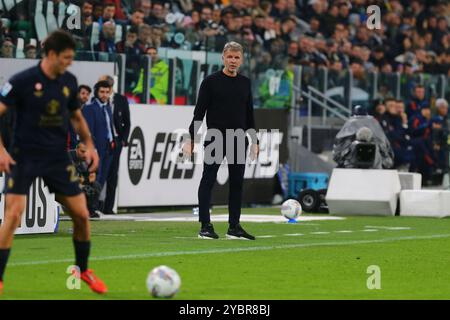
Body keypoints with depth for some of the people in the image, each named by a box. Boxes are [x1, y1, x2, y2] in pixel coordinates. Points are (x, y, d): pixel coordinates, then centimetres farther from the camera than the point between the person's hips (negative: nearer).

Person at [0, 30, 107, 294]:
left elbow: (77, 117, 20)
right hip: (24, 159, -5)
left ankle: (83, 270, 25)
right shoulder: (23, 81, -13)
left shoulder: (69, 81, 4)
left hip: (58, 159, 5)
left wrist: (89, 145, 7)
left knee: (82, 215, 2)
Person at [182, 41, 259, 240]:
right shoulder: (211, 82, -2)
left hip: (238, 141, 5)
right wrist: (191, 138, -10)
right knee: (208, 181, -3)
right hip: (214, 140, -5)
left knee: (237, 183, 5)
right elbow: (199, 112, -4)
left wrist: (254, 141, 16)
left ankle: (234, 227, 10)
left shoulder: (245, 83, 12)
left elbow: (249, 114, 18)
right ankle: (205, 226, -2)